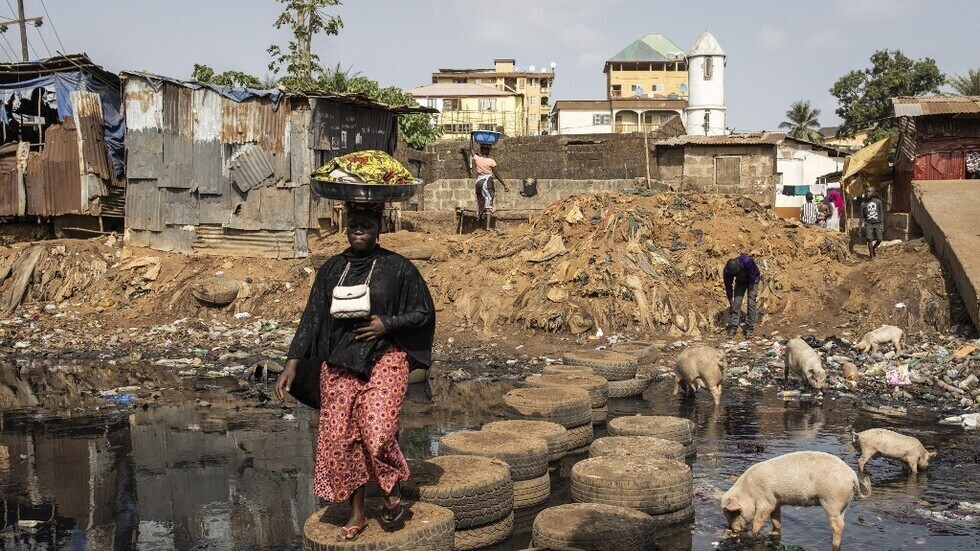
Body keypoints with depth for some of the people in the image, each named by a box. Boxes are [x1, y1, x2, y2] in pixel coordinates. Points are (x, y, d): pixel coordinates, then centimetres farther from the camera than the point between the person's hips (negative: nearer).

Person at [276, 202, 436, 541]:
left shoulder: (398, 268, -2)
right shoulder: (332, 269, 8)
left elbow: (424, 312, 3)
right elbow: (311, 319, 8)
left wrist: (386, 324, -12)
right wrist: (291, 366, 2)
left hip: (383, 360, -4)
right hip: (339, 364, 4)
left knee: (377, 433, -17)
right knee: (340, 436, 2)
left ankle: (392, 490, 14)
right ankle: (357, 514, 19)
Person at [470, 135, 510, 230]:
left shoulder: (477, 159, -2)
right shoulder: (491, 161, -9)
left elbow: (471, 149, 15)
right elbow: (497, 175, -7)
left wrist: (471, 137, 22)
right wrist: (504, 185, -1)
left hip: (479, 182, 3)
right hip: (488, 183, -3)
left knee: (479, 202, 20)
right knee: (489, 205, -4)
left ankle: (478, 219, 29)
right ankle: (488, 226, -13)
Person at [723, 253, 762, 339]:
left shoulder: (747, 261, -42)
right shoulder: (727, 270, -29)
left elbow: (752, 276, -26)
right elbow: (728, 287, -19)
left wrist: (751, 291, -16)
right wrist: (731, 304, -13)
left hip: (753, 280, -3)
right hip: (741, 280, 3)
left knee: (751, 302, -11)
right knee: (736, 302, -8)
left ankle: (749, 328, -5)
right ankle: (733, 327, -4)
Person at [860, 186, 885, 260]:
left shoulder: (878, 201, 2)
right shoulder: (863, 204, 2)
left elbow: (881, 213, 4)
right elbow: (862, 216, 5)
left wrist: (882, 224, -3)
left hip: (877, 223, 0)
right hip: (868, 224, 0)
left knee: (879, 239, -3)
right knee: (870, 239, -12)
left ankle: (874, 247, 31)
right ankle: (871, 255, 0)